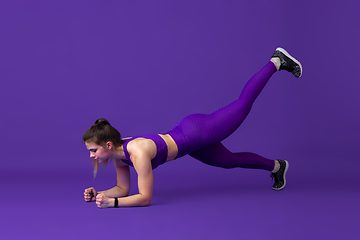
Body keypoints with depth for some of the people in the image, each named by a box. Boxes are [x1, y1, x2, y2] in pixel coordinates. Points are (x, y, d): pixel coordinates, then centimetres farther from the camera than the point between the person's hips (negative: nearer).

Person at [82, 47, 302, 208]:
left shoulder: (138, 152, -35)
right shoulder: (118, 154, -10)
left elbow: (145, 198, -33)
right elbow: (123, 189, 2)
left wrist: (112, 202, -37)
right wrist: (100, 195, -13)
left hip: (198, 131, -6)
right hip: (187, 134, 6)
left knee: (244, 102, 12)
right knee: (230, 161, 25)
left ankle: (277, 61, 32)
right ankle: (276, 166, 50)